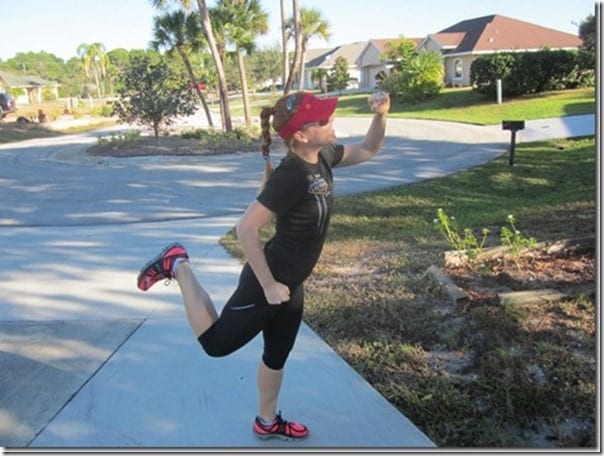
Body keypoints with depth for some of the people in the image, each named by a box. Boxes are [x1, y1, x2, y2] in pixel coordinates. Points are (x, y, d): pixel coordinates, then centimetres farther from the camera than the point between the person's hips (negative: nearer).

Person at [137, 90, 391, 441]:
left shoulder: (323, 157, -3)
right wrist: (268, 285, -23)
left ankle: (267, 423, 45)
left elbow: (368, 150, 13)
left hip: (292, 283, 8)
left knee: (277, 356, 24)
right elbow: (246, 228, -29)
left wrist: (381, 116, -6)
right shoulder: (290, 176, -29)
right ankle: (178, 266, 19)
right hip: (270, 281, -8)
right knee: (216, 342, 10)